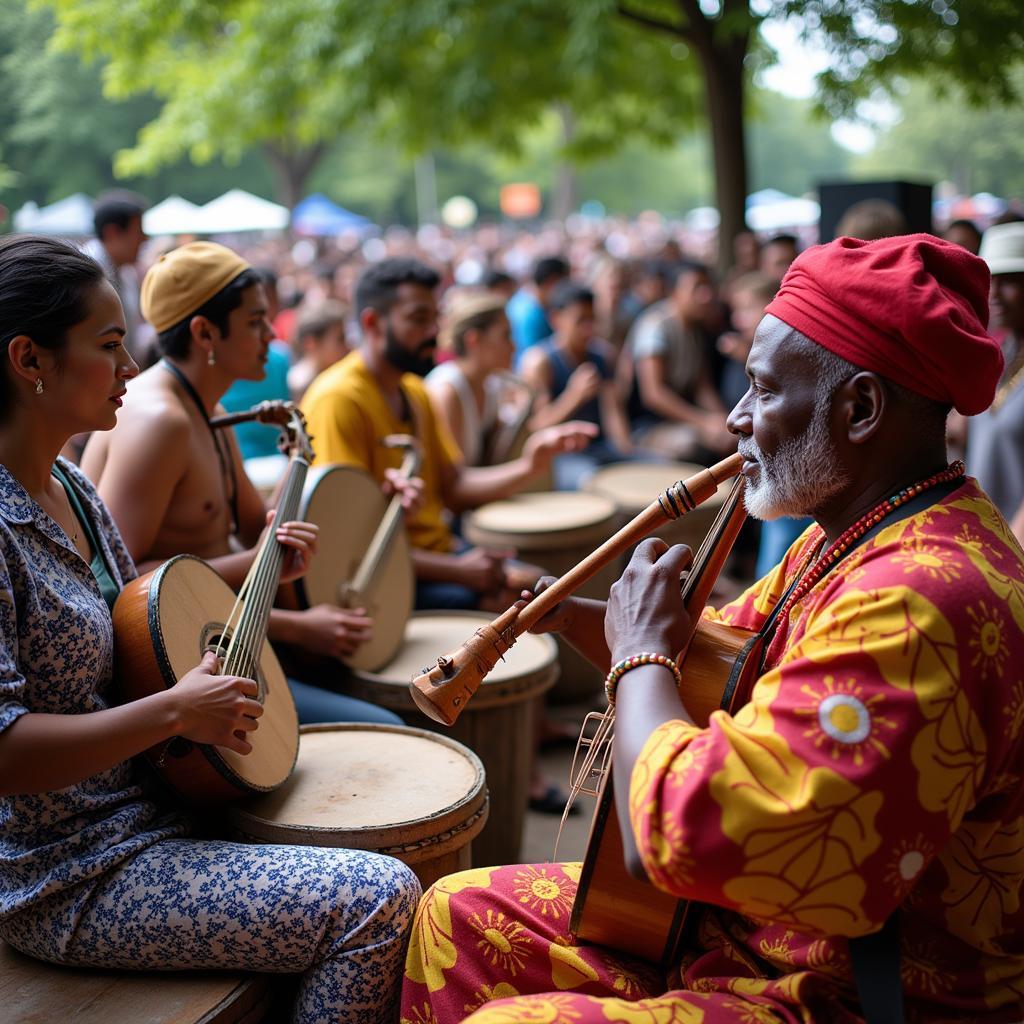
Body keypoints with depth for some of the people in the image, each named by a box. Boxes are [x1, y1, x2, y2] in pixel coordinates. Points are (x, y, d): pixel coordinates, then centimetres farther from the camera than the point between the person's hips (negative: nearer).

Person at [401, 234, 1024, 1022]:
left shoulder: (918, 601, -31)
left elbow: (684, 833, -34)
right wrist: (573, 616, 0)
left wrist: (639, 653, -18)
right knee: (458, 915, 11)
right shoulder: (852, 538, 4)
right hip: (742, 923, 10)